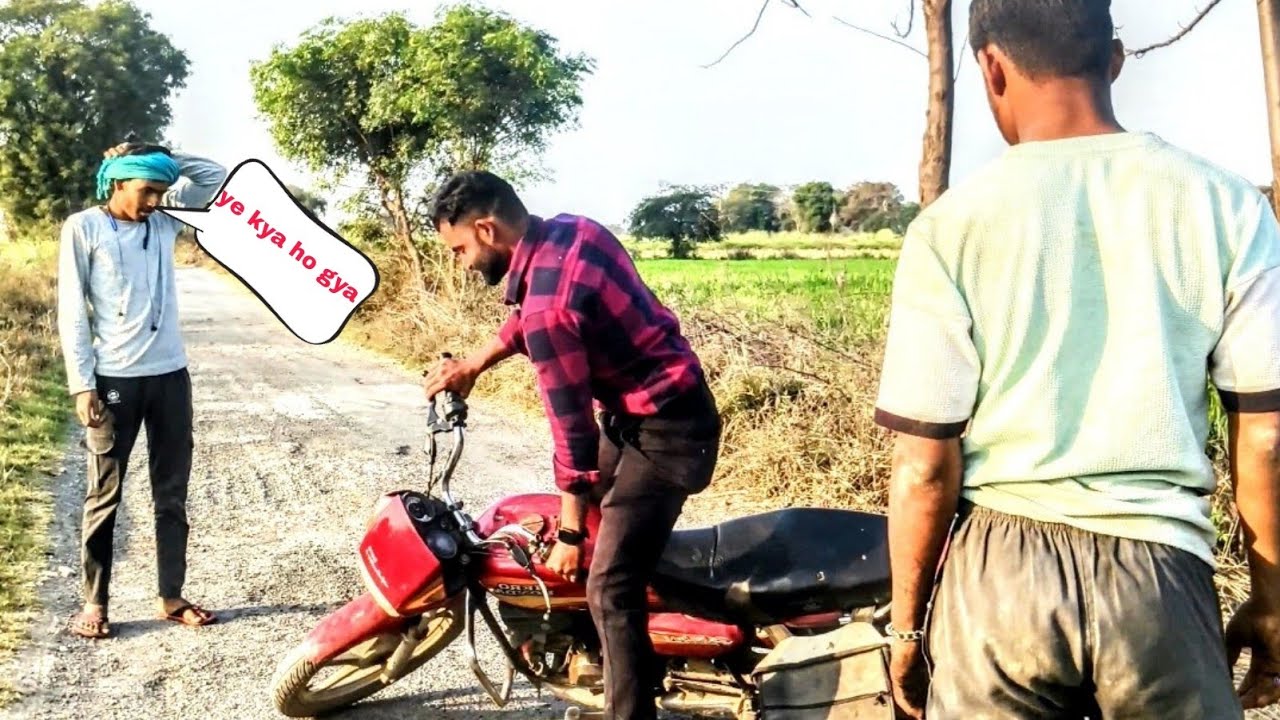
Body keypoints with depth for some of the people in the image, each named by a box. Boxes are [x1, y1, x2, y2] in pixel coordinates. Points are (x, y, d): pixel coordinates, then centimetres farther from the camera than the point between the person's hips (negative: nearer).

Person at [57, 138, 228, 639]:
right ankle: (94, 602, 15)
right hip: (114, 379, -4)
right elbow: (72, 311, -5)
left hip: (170, 375, 5)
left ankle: (171, 596, 19)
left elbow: (215, 177, 16)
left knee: (172, 493, 9)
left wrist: (160, 160, 3)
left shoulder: (164, 221, 9)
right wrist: (82, 385, -10)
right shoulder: (83, 227, -3)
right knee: (104, 494, 4)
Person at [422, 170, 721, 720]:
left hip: (665, 430, -11)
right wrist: (474, 364, 18)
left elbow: (573, 426, -22)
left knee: (610, 589, -13)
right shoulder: (571, 230, 0)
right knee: (597, 511, 29)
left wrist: (569, 535, -13)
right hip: (668, 401, 11)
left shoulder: (547, 302, -27)